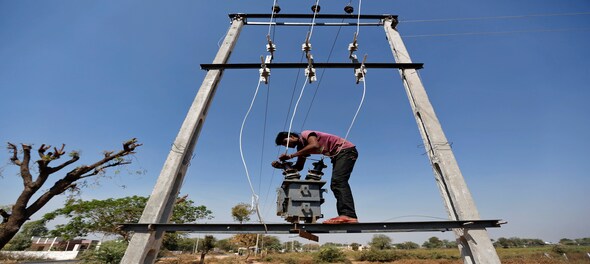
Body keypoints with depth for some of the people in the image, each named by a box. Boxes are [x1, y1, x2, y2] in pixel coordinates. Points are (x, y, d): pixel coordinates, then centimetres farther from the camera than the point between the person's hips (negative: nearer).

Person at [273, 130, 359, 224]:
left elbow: (315, 146, -34)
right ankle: (345, 216, 3)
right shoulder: (301, 147, 13)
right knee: (335, 185, 5)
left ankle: (348, 215, -31)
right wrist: (281, 165, -5)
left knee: (338, 181, -23)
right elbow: (299, 167, 9)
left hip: (346, 150, -10)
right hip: (338, 155, 10)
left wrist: (291, 156, -30)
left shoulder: (305, 134, -13)